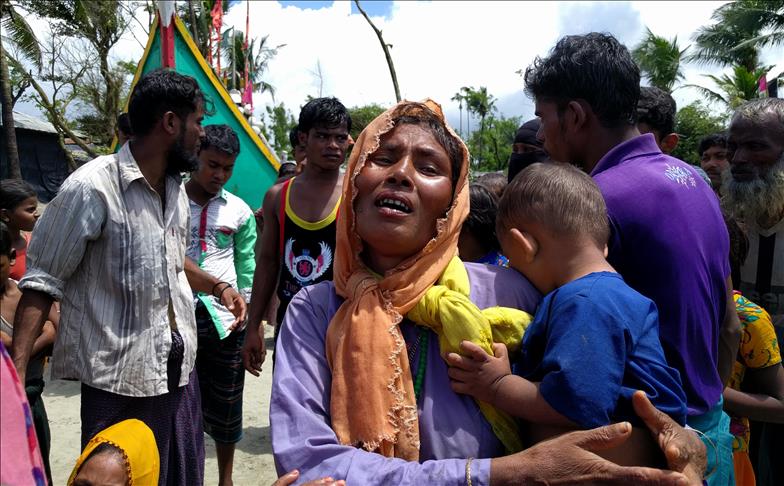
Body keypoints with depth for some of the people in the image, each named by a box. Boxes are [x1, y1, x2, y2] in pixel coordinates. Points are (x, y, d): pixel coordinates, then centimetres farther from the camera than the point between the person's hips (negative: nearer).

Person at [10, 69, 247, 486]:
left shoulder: (176, 188, 9)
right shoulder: (92, 187, -15)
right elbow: (42, 283, -11)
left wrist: (216, 286, 7)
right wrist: (16, 372, -18)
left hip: (178, 368, 7)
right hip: (120, 379, -7)